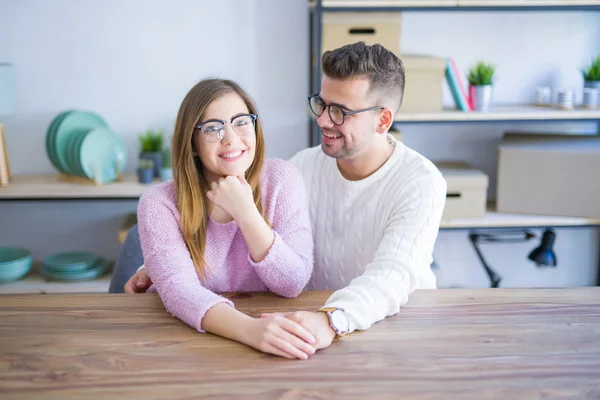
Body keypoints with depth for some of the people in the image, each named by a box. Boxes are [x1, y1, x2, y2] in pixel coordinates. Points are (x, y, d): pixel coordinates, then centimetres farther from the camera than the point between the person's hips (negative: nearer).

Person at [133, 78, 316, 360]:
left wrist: (245, 212, -22)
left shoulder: (281, 179, -8)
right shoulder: (159, 203, -11)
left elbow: (293, 284, -11)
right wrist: (249, 329, -42)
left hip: (268, 322, 1)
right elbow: (178, 288, -25)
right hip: (183, 336, -1)